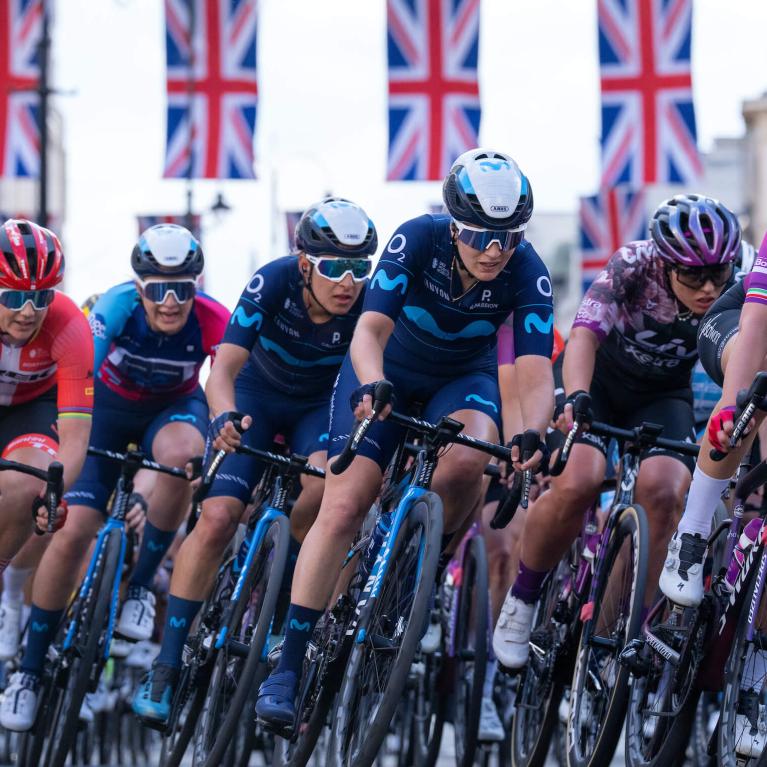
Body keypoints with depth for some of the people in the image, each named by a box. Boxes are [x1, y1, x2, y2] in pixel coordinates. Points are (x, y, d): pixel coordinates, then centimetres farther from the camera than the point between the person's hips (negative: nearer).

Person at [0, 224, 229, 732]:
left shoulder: (214, 323, -29)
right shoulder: (118, 307, -30)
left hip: (174, 408, 0)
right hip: (111, 407, 0)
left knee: (183, 454, -38)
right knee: (73, 533, -14)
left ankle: (141, 585, -17)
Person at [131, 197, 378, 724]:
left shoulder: (368, 303, -27)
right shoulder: (272, 283, -30)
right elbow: (223, 368, -36)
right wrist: (225, 417, -56)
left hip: (318, 406, 1)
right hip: (257, 397, -1)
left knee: (326, 488, -30)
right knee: (218, 517, -18)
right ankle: (166, 666, -12)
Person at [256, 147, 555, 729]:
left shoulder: (526, 273, -26)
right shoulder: (418, 240, -29)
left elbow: (536, 373, -34)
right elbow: (371, 328, -36)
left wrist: (533, 433, -54)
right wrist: (369, 387, -57)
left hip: (463, 376, 1)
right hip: (388, 372, -1)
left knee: (464, 464, -33)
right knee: (343, 506, -15)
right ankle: (288, 667, -12)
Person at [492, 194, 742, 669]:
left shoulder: (734, 293, -23)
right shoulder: (632, 267, -29)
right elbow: (585, 335, -40)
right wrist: (576, 399, -59)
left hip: (663, 397, 2)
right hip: (599, 381, -2)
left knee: (661, 491, -27)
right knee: (578, 483, -27)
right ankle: (522, 599, -2)